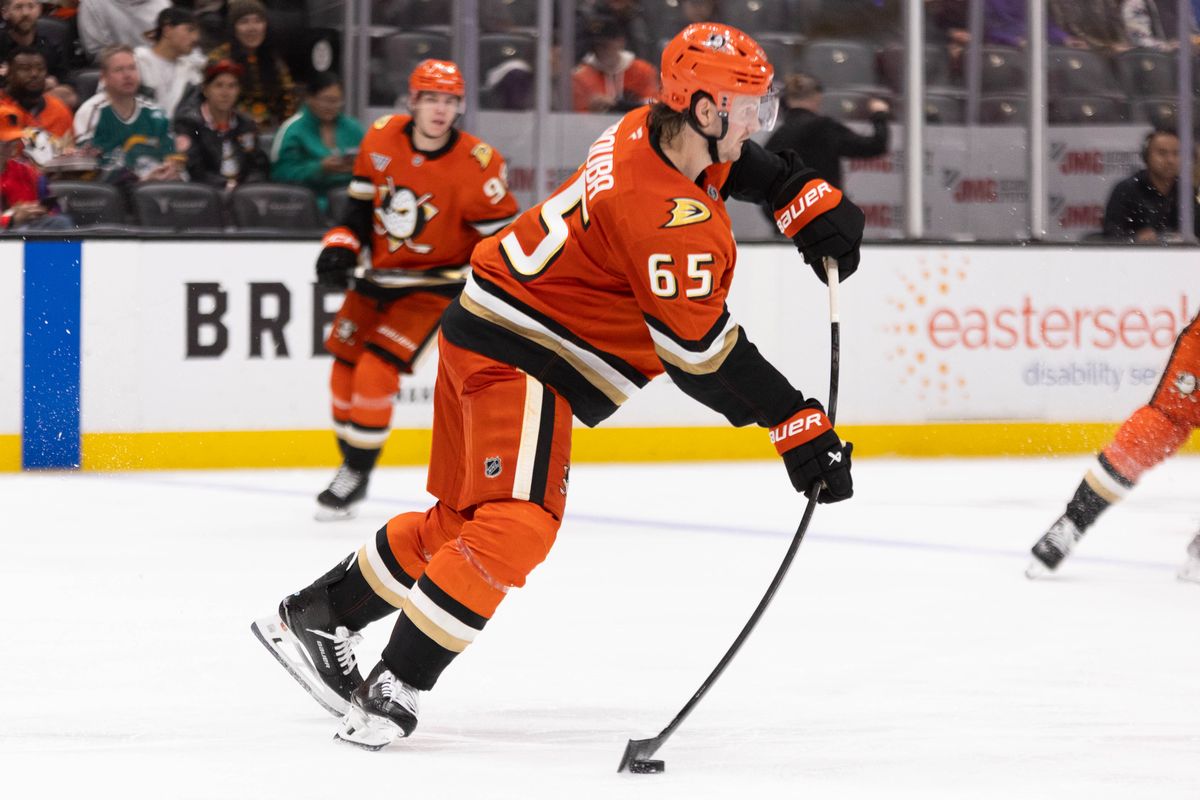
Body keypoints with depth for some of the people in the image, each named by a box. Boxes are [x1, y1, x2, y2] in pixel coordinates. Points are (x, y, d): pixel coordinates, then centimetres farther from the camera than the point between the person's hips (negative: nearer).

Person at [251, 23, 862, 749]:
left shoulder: (656, 131, 2)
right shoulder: (672, 218, -25)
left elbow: (747, 163, 26)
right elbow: (703, 356, -23)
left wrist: (817, 205, 11)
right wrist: (800, 428, -20)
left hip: (488, 333, 10)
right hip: (517, 355, -10)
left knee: (467, 518, 16)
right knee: (518, 524, -19)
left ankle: (312, 617, 25)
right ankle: (397, 688, -17)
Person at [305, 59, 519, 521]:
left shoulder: (477, 165, -21)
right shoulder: (382, 139, -7)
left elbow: (503, 232, -12)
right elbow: (361, 202, 7)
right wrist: (341, 248, -5)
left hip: (434, 284, -6)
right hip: (381, 273, 6)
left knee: (375, 371, -16)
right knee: (344, 365, 9)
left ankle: (357, 476, 0)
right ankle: (351, 464, 30)